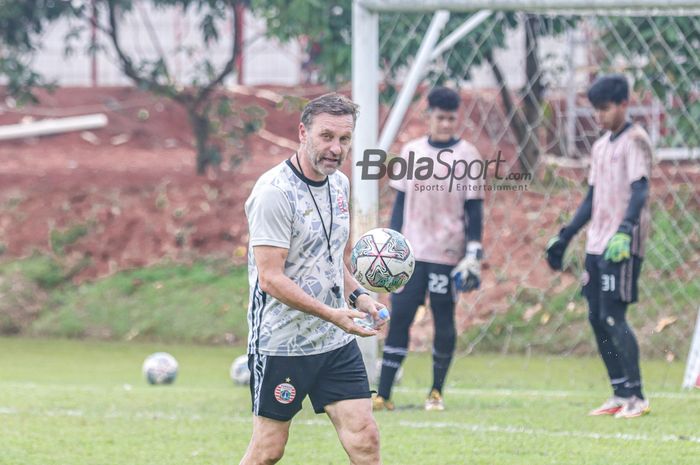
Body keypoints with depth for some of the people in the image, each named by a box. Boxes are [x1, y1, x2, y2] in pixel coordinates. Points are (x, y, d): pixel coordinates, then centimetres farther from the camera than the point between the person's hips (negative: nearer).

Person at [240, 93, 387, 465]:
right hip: (280, 345, -7)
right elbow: (270, 278, -21)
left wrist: (356, 295, 5)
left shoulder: (339, 184, 8)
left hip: (336, 342, 7)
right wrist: (331, 314, -29)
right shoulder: (274, 193, -17)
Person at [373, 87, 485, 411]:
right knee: (399, 317, -3)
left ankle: (436, 391, 14)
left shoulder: (467, 155, 0)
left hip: (447, 253, -2)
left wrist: (474, 253, -7)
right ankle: (383, 394, -5)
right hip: (411, 251, 2)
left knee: (443, 320, 2)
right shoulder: (411, 151, 9)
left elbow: (474, 208, 0)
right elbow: (400, 201, 13)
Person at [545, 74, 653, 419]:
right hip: (597, 245, 9)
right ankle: (620, 395, 10)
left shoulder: (634, 140, -7)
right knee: (596, 318, 6)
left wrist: (625, 231, -31)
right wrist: (564, 238, 20)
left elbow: (640, 190, -18)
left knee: (613, 316, -13)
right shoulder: (600, 147, 18)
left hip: (623, 246, -9)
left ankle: (637, 396, -12)